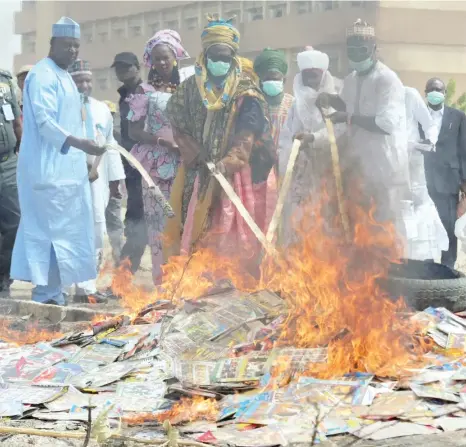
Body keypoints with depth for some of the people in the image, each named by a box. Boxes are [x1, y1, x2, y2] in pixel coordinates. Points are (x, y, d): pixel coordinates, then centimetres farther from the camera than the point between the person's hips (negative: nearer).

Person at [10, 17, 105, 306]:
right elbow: (44, 121, -21)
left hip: (65, 168, 10)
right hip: (48, 169, -10)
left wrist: (84, 157, 21)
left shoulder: (64, 77, 19)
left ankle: (52, 293, 13)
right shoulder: (42, 75, -11)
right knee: (54, 231, -10)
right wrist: (79, 143, -31)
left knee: (60, 231, 9)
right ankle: (48, 297, -8)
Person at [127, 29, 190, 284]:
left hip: (184, 163, 2)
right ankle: (162, 279, -3)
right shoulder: (145, 92, 5)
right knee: (159, 219, -5)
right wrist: (163, 141, -14)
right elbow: (134, 131, -1)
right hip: (157, 165, -2)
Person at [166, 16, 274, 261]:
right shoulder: (191, 88, 10)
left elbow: (247, 135, -9)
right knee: (200, 229, -4)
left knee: (234, 230, -7)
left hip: (236, 172, -3)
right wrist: (198, 156, -4)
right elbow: (179, 126, 10)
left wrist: (226, 165, -22)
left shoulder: (246, 92, -1)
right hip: (201, 172, 3)